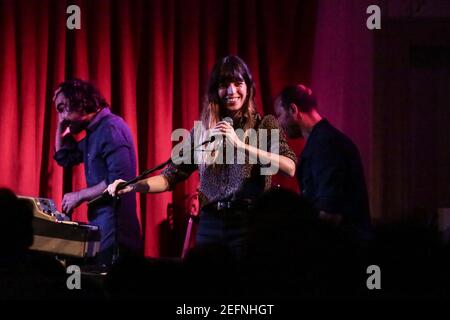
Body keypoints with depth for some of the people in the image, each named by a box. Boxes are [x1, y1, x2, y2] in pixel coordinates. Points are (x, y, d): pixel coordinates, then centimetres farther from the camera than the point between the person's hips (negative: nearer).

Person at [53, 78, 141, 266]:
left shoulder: (111, 128, -14)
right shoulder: (94, 132, 18)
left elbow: (118, 180, -22)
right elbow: (64, 158, 29)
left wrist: (80, 195, -13)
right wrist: (62, 126, 18)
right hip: (101, 227, 10)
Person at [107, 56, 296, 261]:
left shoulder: (265, 125, 1)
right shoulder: (202, 131, 10)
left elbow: (290, 168, -16)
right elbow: (171, 176, 8)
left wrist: (240, 144, -22)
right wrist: (133, 186, -9)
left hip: (250, 227, -3)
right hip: (210, 227, 3)